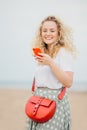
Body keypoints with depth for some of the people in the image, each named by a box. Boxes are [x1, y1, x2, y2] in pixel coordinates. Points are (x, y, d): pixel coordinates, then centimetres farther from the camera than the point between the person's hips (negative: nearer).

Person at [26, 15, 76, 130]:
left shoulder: (64, 52, -9)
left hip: (55, 100, -7)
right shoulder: (43, 52, 12)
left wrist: (51, 63, -21)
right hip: (39, 99, 7)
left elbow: (68, 83, -16)